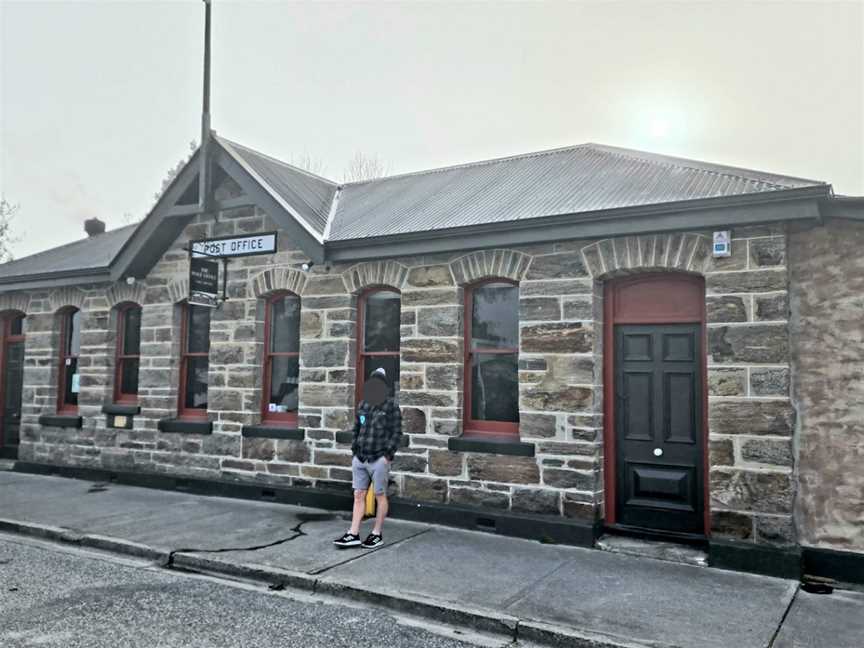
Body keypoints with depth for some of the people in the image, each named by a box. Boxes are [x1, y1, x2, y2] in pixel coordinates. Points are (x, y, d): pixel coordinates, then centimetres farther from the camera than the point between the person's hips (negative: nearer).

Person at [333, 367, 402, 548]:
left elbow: (397, 433, -8)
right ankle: (353, 535, 11)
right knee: (358, 496, 7)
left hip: (378, 460, -5)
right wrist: (354, 452, 10)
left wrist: (387, 455, -13)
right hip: (359, 459, 5)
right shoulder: (363, 405, 11)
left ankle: (377, 534, 16)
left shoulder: (391, 406, -5)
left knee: (380, 496, 5)